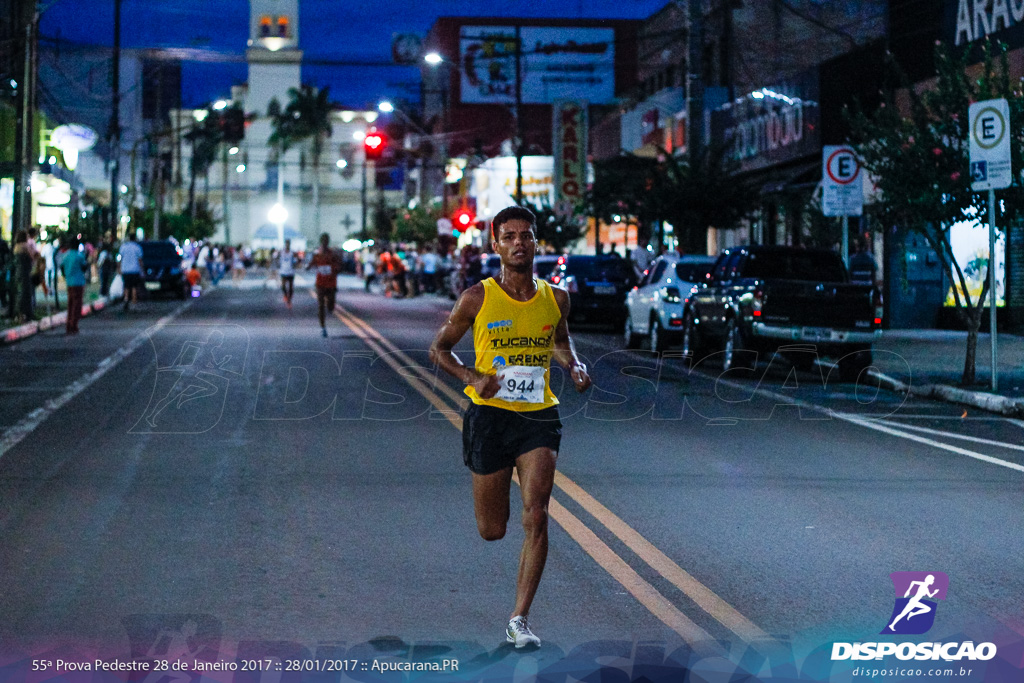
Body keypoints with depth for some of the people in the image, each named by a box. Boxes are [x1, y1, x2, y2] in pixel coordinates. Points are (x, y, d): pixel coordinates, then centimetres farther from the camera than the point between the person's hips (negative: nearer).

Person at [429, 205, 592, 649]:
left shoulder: (555, 299, 4)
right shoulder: (477, 298, -4)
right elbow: (439, 348, 5)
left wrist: (574, 366, 4)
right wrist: (473, 377, -13)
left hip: (539, 415, 1)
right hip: (490, 413, -1)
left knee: (536, 516, -15)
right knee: (492, 530, 7)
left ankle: (519, 621, -7)